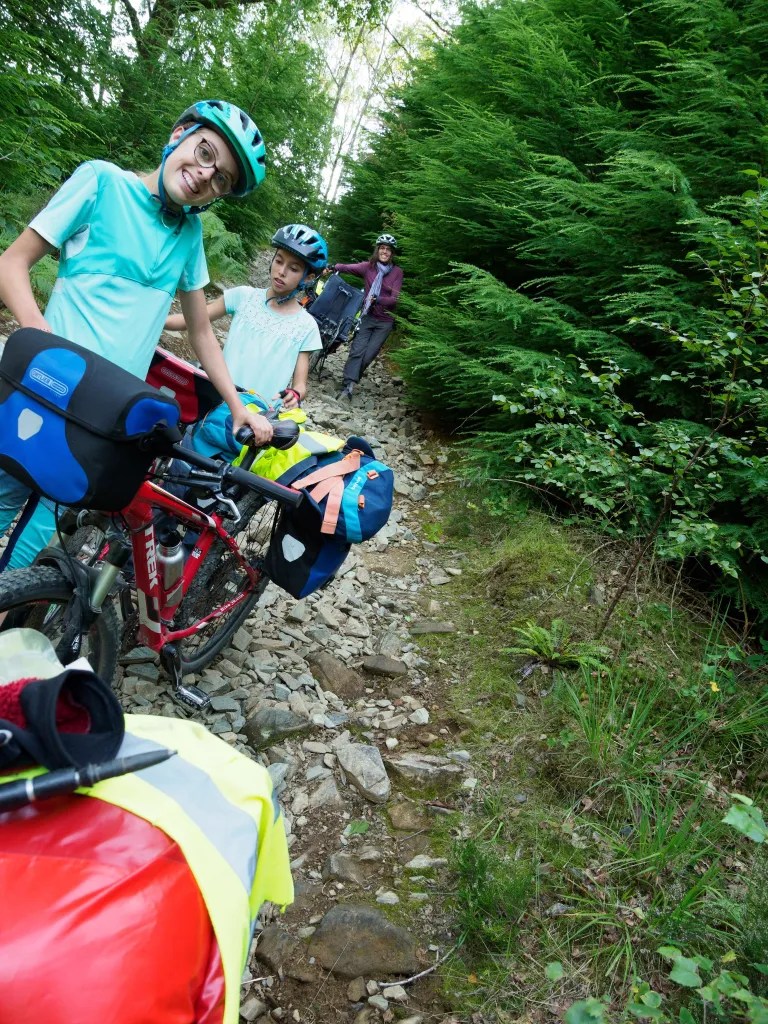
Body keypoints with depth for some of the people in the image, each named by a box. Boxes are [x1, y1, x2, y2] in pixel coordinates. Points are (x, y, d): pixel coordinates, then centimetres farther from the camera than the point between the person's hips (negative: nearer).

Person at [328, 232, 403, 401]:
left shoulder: (397, 272, -3)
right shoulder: (369, 267, -2)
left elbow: (394, 299, -10)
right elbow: (349, 267, -18)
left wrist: (377, 299, -27)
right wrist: (333, 267, -37)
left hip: (385, 321, 0)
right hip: (367, 316, 0)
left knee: (369, 355, -4)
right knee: (357, 351, -13)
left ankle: (349, 382, 12)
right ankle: (347, 385, -16)